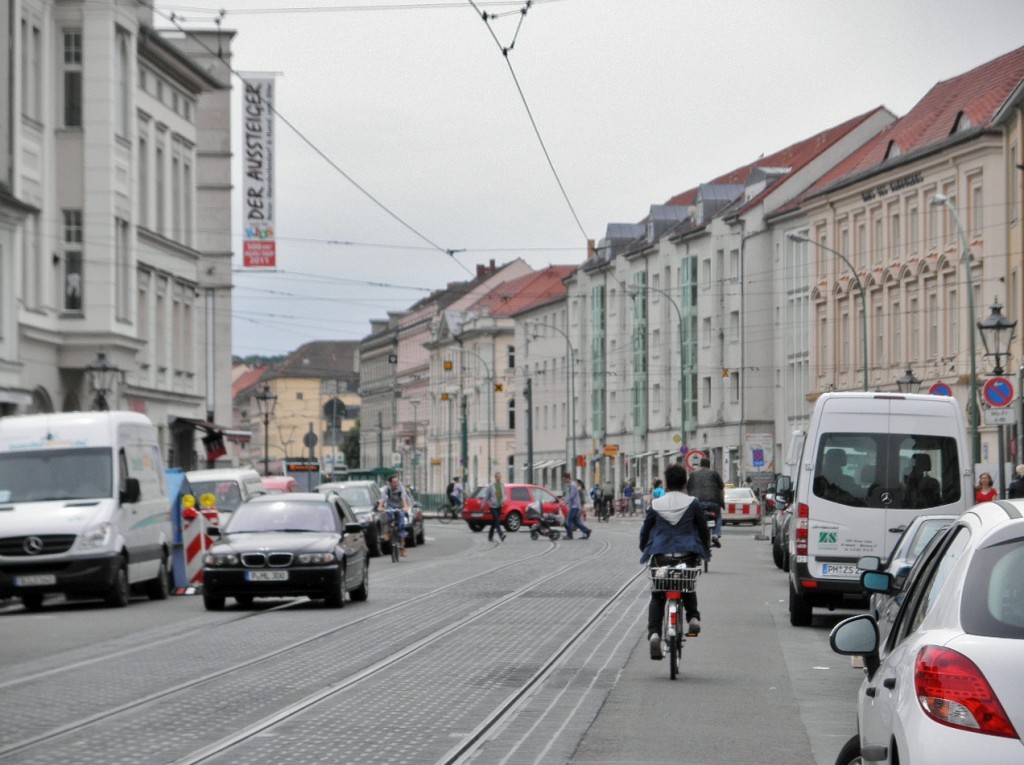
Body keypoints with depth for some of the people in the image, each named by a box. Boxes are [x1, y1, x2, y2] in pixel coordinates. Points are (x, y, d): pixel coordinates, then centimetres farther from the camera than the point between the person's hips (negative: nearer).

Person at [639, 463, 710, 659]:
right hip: (687, 555, 0)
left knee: (657, 597, 9)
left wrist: (645, 549, 27)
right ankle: (693, 617, 6)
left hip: (660, 555, 0)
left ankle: (654, 633, -10)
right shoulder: (693, 504, 2)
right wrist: (706, 550, 25)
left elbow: (645, 531, 10)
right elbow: (703, 529, 10)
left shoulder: (655, 505, 4)